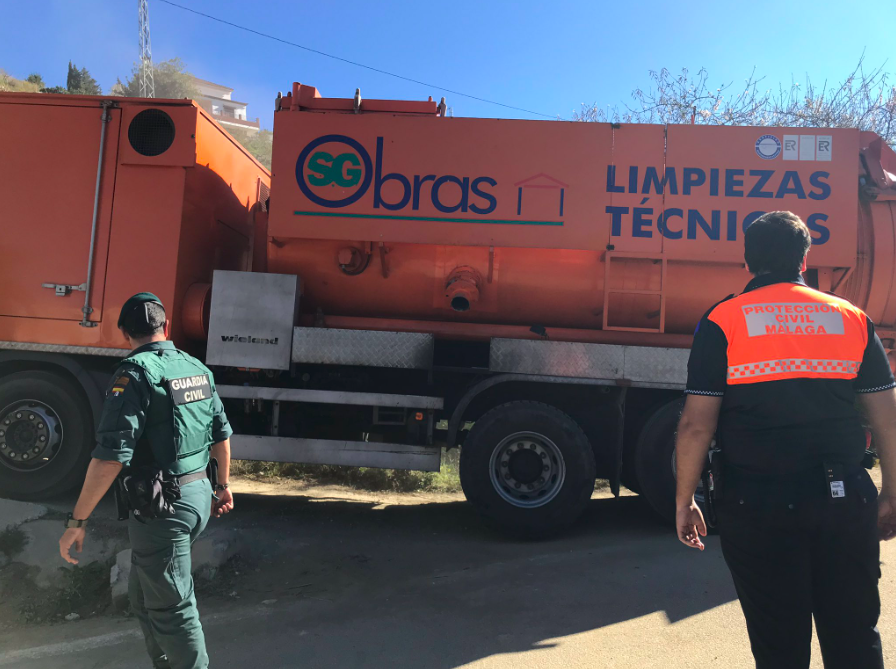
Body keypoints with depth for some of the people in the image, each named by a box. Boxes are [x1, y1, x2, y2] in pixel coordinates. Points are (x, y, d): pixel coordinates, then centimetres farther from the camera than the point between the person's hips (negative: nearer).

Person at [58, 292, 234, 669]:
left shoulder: (136, 372, -15)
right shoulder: (197, 369, 8)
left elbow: (111, 456, -22)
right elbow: (222, 434, 16)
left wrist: (77, 521, -16)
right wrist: (223, 486, 28)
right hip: (198, 496, 8)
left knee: (172, 609, 5)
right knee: (144, 597, 23)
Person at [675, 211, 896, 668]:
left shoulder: (722, 322, -4)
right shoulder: (852, 319, 6)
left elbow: (696, 424, -8)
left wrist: (684, 501, 2)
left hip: (757, 506, -2)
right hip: (844, 501, 3)